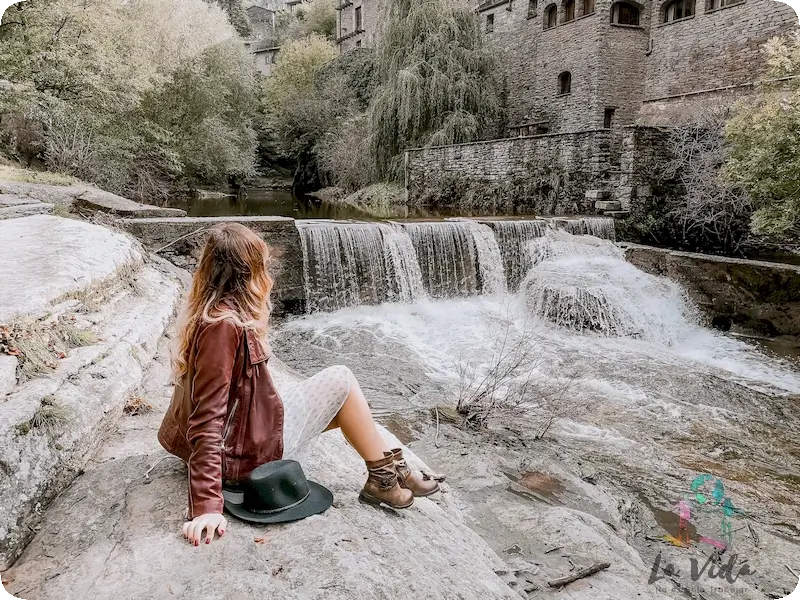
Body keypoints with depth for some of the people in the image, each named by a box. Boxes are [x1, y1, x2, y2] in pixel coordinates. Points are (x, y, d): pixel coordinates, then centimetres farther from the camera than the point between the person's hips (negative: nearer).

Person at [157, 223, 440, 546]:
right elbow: (207, 419, -28)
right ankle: (383, 478, 10)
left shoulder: (206, 313, 3)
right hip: (248, 449, -10)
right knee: (340, 381, -2)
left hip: (239, 430, 10)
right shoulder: (223, 325, -26)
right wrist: (207, 505, -28)